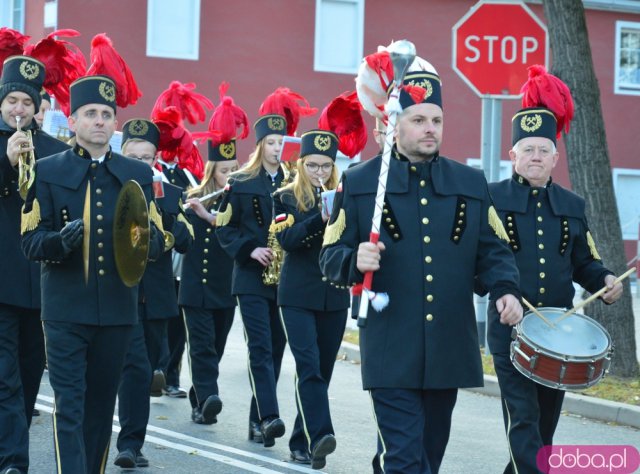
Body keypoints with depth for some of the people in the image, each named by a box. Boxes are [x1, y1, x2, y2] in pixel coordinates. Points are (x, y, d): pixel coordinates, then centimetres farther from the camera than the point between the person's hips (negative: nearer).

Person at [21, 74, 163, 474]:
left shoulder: (138, 175, 9)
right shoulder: (48, 171, 2)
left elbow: (158, 242, 7)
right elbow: (30, 241, -2)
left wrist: (145, 239, -16)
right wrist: (59, 240, -23)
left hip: (118, 309, 3)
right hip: (66, 309, -3)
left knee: (101, 406, 11)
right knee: (69, 407, -7)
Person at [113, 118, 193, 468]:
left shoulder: (171, 195, 9)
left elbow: (185, 243, 1)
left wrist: (173, 228, -18)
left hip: (157, 298, 4)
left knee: (146, 368, 10)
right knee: (136, 367, -16)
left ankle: (131, 441, 20)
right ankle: (130, 443, -12)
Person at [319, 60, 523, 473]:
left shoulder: (471, 184, 10)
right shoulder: (359, 183, 1)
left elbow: (493, 250, 9)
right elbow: (331, 257, 1)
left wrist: (506, 291, -11)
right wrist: (356, 260, -23)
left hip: (449, 351, 4)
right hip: (392, 354, -4)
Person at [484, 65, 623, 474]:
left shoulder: (572, 205, 11)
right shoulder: (490, 199, -1)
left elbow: (584, 262, 15)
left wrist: (605, 280, -5)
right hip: (511, 328, -5)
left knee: (546, 423, 11)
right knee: (524, 421, -11)